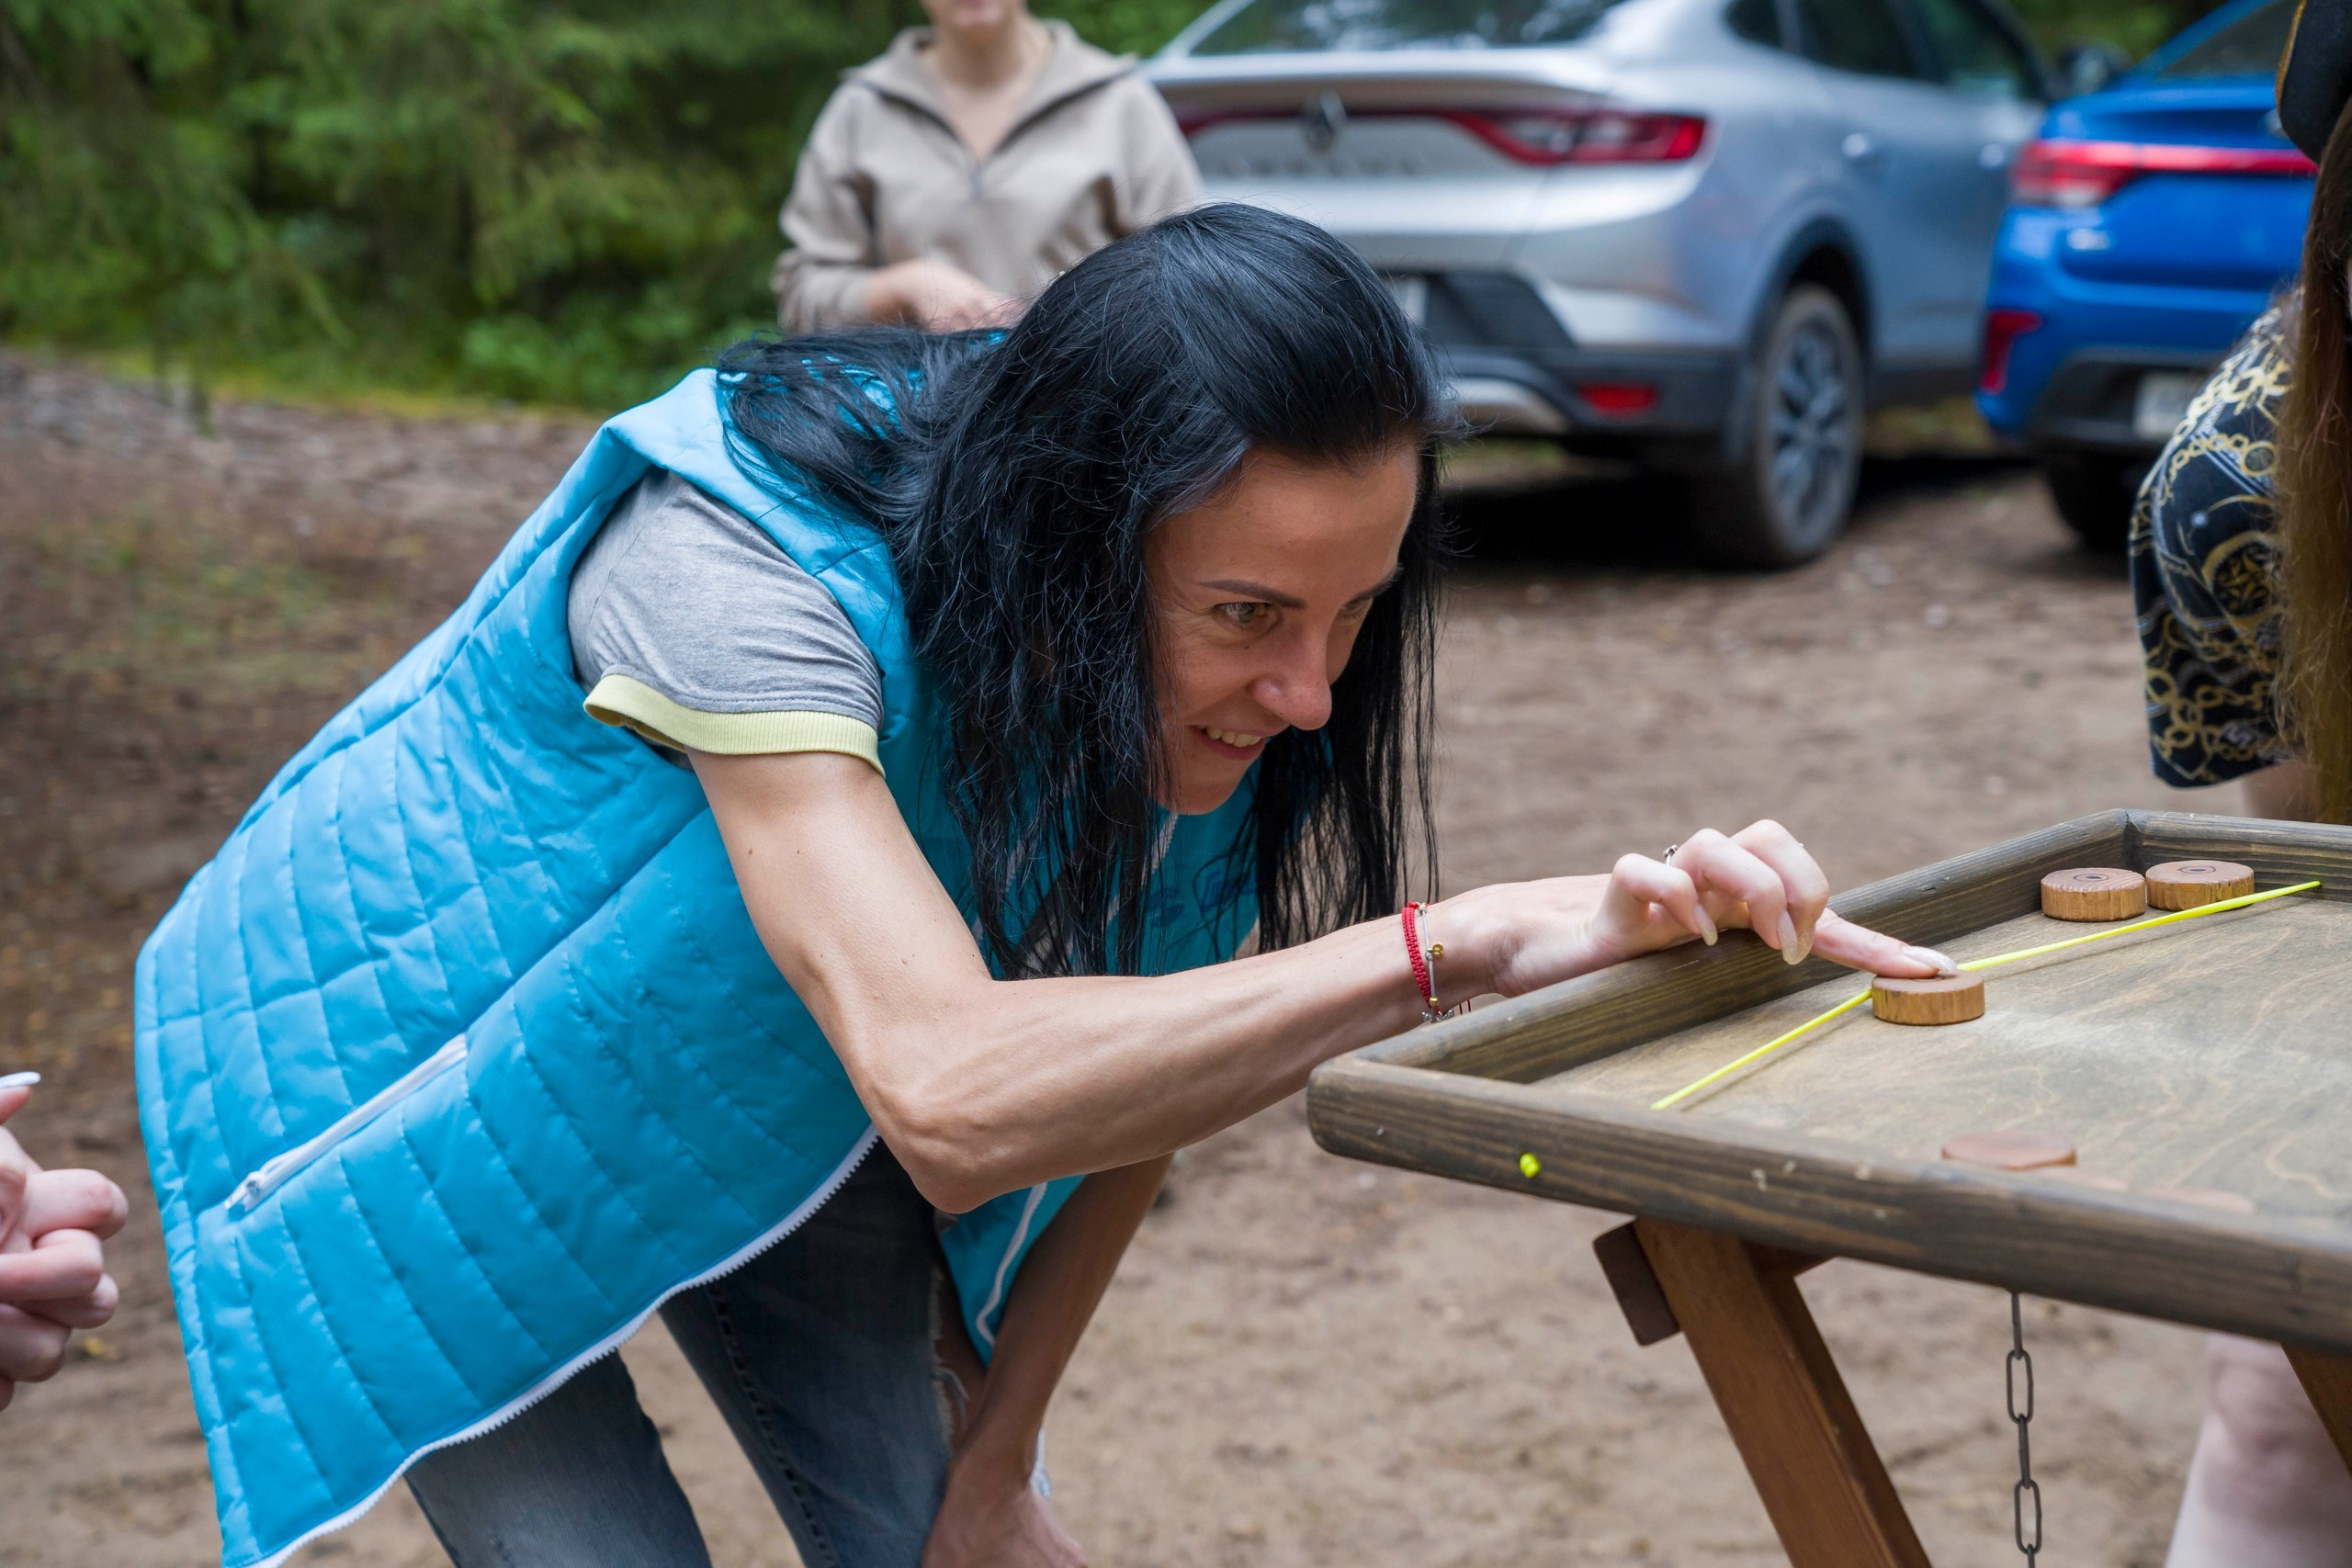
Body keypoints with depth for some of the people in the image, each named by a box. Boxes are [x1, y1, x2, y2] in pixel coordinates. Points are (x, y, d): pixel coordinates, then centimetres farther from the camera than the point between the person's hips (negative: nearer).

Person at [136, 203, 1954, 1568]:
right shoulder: (739, 566, -40)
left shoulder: (1193, 649, -21)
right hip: (412, 1079, -4)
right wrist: (1457, 944, -60)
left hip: (749, 1077, 5)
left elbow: (1144, 1060, -8)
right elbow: (951, 1099, -53)